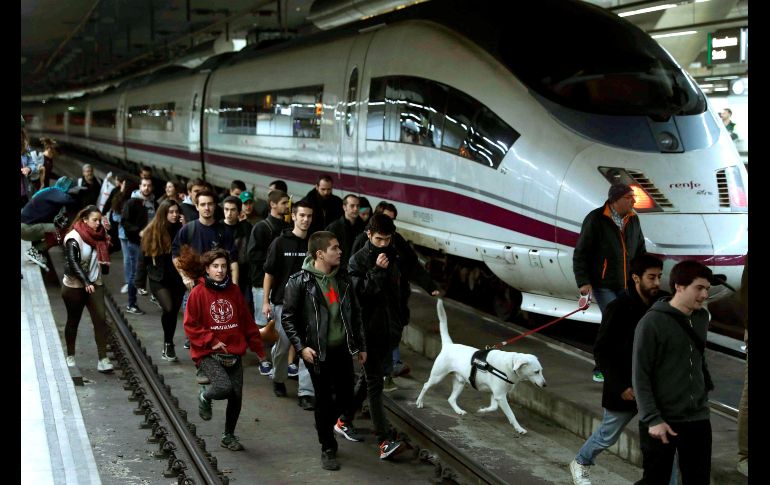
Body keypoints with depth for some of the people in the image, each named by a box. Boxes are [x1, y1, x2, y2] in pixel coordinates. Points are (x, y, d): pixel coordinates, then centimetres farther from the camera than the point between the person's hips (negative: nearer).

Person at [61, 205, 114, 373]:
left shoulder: (97, 236, 4)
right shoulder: (74, 238, -16)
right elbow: (73, 263, -23)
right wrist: (86, 283, -31)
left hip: (95, 284, 5)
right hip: (74, 287, -5)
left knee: (100, 319, -6)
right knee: (73, 321, 10)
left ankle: (103, 359, -7)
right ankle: (70, 356, 27)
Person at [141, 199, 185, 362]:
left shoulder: (182, 230, -2)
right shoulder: (152, 232, -3)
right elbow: (144, 257, 1)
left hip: (178, 278, 2)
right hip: (159, 279, -2)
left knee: (173, 312, 8)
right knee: (168, 308, -18)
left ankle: (168, 347, 24)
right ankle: (168, 344, 2)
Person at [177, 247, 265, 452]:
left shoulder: (234, 291, 6)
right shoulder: (199, 293, -6)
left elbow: (246, 322, 13)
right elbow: (190, 325, -5)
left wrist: (258, 348, 14)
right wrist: (211, 341, -13)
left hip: (234, 354, 5)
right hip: (208, 354, -5)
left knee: (236, 396, 4)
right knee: (224, 387, -25)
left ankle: (229, 436, 26)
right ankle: (204, 396, 11)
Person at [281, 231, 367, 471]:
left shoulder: (343, 280, 6)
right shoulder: (300, 282, -11)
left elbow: (355, 314, 14)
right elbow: (288, 318, -8)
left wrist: (361, 345, 14)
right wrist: (301, 347, -16)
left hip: (343, 348, 5)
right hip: (318, 351, -5)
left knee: (346, 395, 10)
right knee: (323, 399, 4)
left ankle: (326, 423, 39)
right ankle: (328, 448, 18)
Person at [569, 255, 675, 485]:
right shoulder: (618, 309, -19)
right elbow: (601, 351, -14)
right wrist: (620, 385, -19)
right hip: (625, 388, -3)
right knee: (608, 435, 17)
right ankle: (580, 463, 44)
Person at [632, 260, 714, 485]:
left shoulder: (702, 318, 7)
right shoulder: (652, 323, -13)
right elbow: (640, 376, -13)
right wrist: (652, 419, -18)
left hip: (698, 418, 6)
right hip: (661, 421, -6)